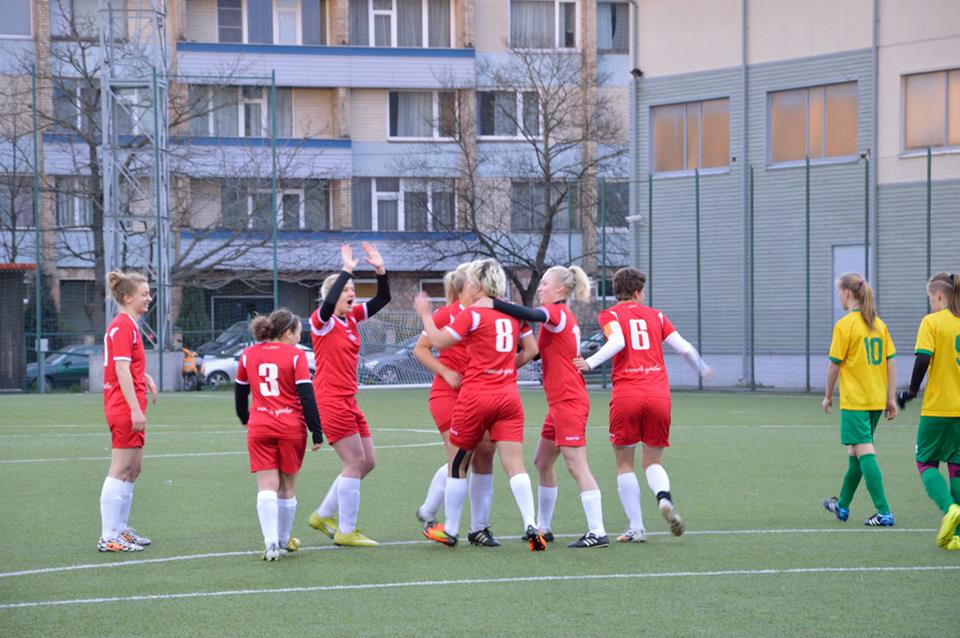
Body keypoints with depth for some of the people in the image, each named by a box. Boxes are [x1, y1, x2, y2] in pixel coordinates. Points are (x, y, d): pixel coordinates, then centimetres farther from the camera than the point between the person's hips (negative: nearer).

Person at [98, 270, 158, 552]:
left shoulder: (127, 325, 16)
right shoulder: (123, 326, -15)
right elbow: (121, 370, -22)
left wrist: (145, 378, 14)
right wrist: (135, 409, -26)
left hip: (128, 409, 10)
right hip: (125, 408, -10)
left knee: (132, 470, 15)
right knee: (120, 471, -7)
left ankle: (120, 529, 22)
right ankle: (109, 538, -5)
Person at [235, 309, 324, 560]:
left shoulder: (248, 355, 7)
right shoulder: (296, 355, -4)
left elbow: (240, 394, 17)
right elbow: (307, 396, -9)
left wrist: (246, 420, 34)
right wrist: (317, 432, -4)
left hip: (259, 428, 2)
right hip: (292, 427, -2)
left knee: (267, 486, -3)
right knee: (288, 487, 13)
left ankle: (271, 543, -18)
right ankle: (284, 541, 23)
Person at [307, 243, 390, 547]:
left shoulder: (352, 317, 12)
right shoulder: (322, 320, -9)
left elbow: (383, 299, 11)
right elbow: (328, 303, -32)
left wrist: (380, 270, -4)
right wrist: (346, 270, -28)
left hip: (348, 401, 9)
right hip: (331, 400, -9)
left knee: (367, 462, 10)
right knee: (355, 462, -9)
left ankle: (322, 516, 20)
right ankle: (346, 531, -3)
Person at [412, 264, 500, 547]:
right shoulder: (447, 313, -4)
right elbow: (420, 349, -1)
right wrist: (446, 372, -12)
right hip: (448, 393, -5)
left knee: (484, 455, -1)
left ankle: (479, 528, 8)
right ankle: (427, 514, 6)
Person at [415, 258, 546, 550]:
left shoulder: (474, 314, -9)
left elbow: (439, 341, -8)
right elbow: (531, 349, 15)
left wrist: (425, 313, 4)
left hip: (476, 395, -4)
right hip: (508, 395, 4)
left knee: (457, 463, 11)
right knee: (515, 465, -2)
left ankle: (449, 529, 20)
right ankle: (531, 526, -17)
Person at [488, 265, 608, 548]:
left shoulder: (558, 312, -10)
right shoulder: (564, 316, 17)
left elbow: (529, 314, -31)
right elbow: (536, 352, 20)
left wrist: (492, 303, -32)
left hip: (569, 402, -10)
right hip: (561, 402, 10)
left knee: (577, 466, -11)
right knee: (543, 462, 16)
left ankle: (597, 532, -13)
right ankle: (543, 527, 24)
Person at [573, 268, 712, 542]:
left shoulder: (609, 315, 7)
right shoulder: (655, 316, 15)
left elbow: (617, 341, -14)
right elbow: (685, 348, 12)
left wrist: (590, 363, -21)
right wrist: (703, 370, 29)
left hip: (626, 394, -2)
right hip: (659, 394, 2)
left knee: (625, 464, 9)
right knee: (653, 462, 13)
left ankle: (636, 528, 3)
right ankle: (664, 497, -20)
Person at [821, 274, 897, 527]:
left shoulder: (845, 325, -11)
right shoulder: (878, 324, 9)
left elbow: (834, 365, -9)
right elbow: (891, 362, 8)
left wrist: (828, 395, 4)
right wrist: (890, 398, 11)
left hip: (854, 401, -7)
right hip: (876, 401, 7)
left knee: (865, 453, -9)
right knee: (856, 452, 20)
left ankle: (884, 513, -17)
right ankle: (842, 505, 33)